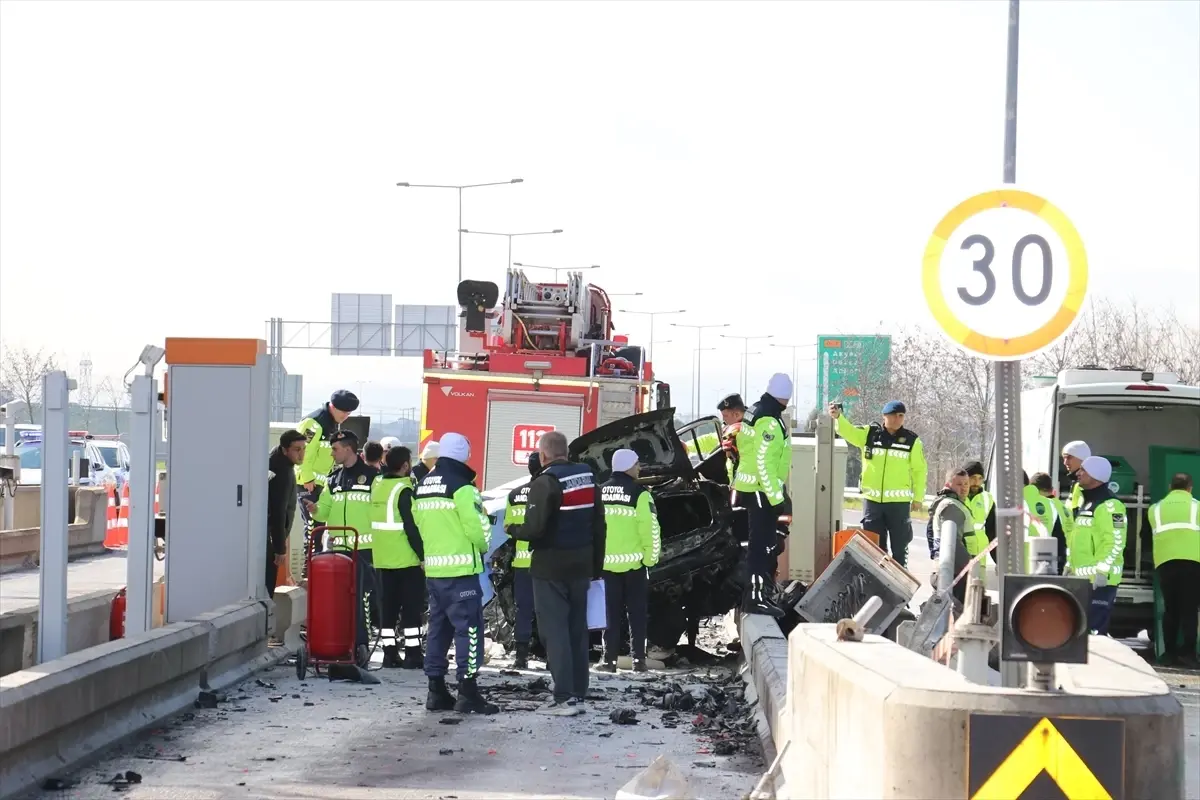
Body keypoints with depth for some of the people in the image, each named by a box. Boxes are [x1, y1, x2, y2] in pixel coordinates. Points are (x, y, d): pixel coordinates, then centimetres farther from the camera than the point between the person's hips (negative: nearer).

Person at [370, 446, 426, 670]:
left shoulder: (377, 484, 5)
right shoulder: (403, 490, -16)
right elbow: (411, 527, -18)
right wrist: (423, 554, -13)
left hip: (382, 559, 7)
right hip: (407, 559, -7)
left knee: (388, 607, 10)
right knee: (411, 607, -1)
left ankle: (390, 653, 11)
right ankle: (413, 654, -2)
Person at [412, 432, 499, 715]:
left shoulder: (422, 487, 11)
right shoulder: (461, 487, -14)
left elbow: (419, 524, 15)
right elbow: (478, 527, -15)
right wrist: (482, 546, 5)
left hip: (433, 569, 8)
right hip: (461, 568, -8)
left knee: (438, 626, 13)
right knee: (468, 627, -5)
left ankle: (436, 690, 15)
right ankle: (468, 692, -8)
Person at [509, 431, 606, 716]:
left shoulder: (545, 482, -15)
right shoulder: (587, 477, 7)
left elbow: (534, 528, -22)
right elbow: (599, 525, 9)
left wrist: (514, 530, -1)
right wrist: (596, 566, 16)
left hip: (550, 569, -7)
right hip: (581, 567, 7)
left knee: (555, 631, -3)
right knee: (578, 630, 12)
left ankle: (565, 697, -6)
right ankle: (578, 694, 14)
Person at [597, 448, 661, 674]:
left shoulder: (600, 492, 5)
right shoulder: (639, 493, -10)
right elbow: (650, 528, -14)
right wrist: (651, 557, -4)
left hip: (607, 563, 3)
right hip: (633, 562, -3)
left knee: (612, 613, 9)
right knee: (637, 613, 5)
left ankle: (610, 659, 6)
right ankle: (638, 659, 3)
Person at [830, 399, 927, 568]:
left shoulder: (912, 440, 2)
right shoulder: (869, 434, 5)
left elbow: (919, 470, 6)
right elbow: (848, 431, -9)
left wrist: (918, 497, 3)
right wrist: (838, 417, -30)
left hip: (899, 501, -1)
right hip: (872, 499, 1)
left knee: (899, 544, 5)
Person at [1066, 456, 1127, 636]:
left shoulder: (1109, 505, -12)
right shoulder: (1085, 503, 20)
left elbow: (1115, 542, -19)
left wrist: (1102, 570, -23)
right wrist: (1070, 565, 24)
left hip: (1100, 580, -10)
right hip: (1083, 579, 10)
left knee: (1094, 629, -13)